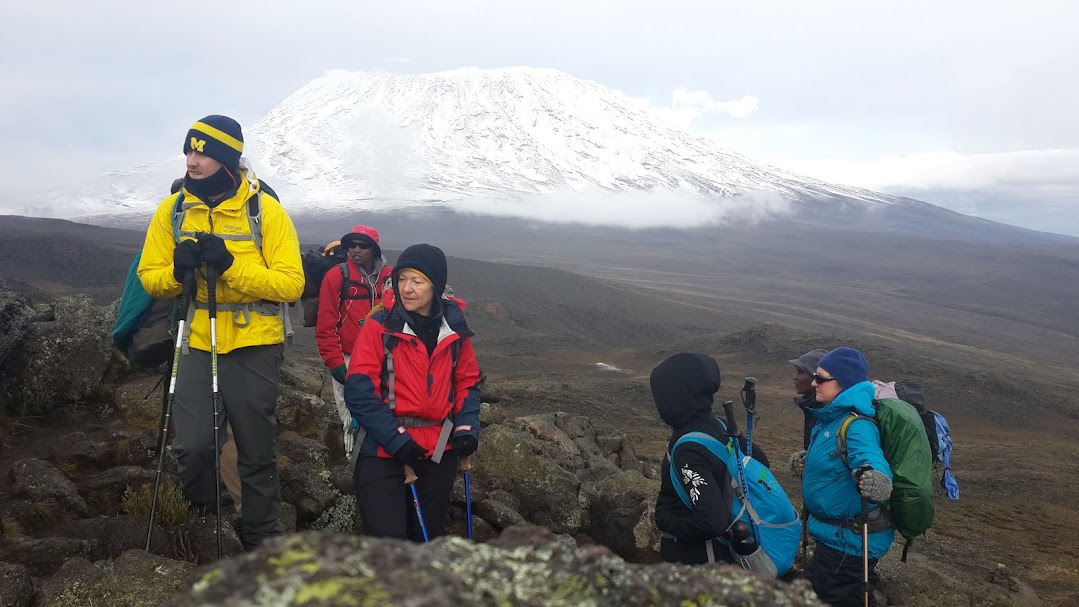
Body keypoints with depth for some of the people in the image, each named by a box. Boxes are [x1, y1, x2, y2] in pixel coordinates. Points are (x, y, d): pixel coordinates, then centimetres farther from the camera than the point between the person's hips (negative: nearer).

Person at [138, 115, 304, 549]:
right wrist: (177, 270, -18)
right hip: (198, 345, 2)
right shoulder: (172, 209, 2)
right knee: (192, 447, -8)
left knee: (256, 454, 9)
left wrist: (230, 265, -27)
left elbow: (292, 284, -15)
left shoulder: (266, 209, -9)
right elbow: (150, 278, 5)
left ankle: (263, 542, 27)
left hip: (255, 347, -2)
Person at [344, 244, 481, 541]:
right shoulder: (379, 326, -8)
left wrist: (467, 427, -5)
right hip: (383, 450, -4)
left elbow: (467, 382, 12)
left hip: (438, 451, 4)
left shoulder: (455, 330, 3)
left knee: (427, 537, 16)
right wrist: (396, 438, -18)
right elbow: (358, 388, -11)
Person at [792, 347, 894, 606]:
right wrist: (806, 462, 16)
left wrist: (876, 480, -65)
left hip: (850, 540, -10)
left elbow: (869, 457, -46)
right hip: (837, 533, 10)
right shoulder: (831, 417, 3)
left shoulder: (857, 426, -26)